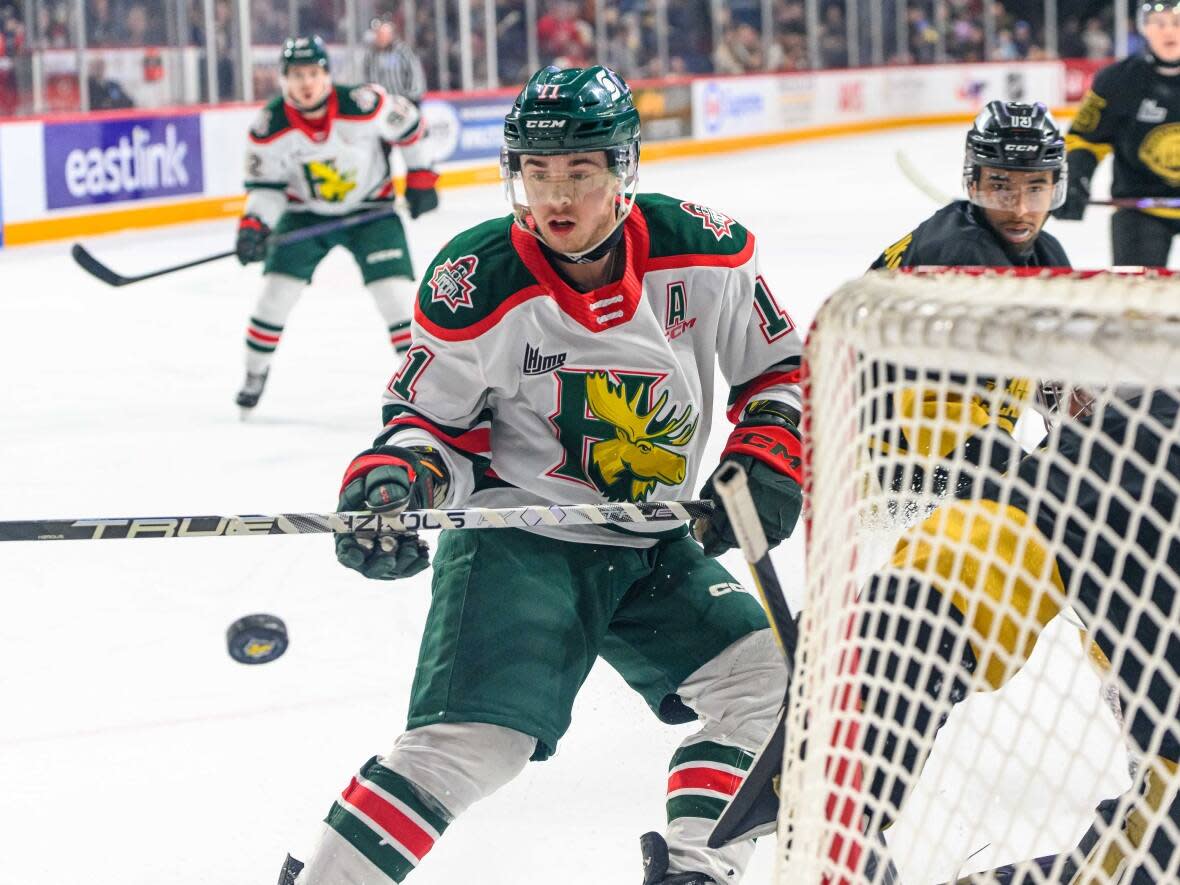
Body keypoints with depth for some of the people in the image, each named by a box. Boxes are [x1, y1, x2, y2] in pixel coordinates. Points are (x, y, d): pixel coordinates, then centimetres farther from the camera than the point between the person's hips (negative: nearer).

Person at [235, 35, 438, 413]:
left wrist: (420, 177, -3)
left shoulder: (363, 105, -26)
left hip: (370, 208, -2)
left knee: (395, 289, -13)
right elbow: (266, 184, -9)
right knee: (277, 288, -5)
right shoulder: (270, 127, -20)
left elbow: (408, 124, -8)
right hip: (305, 212, 2)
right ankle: (254, 377, 13)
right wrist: (253, 225, -24)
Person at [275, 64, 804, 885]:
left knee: (765, 676, -7)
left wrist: (767, 462, -8)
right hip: (518, 535, -5)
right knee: (474, 740, -21)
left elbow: (783, 368, 7)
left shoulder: (704, 254, -8)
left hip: (654, 543, 5)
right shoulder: (476, 286, -16)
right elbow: (433, 414, -1)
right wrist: (393, 478, -21)